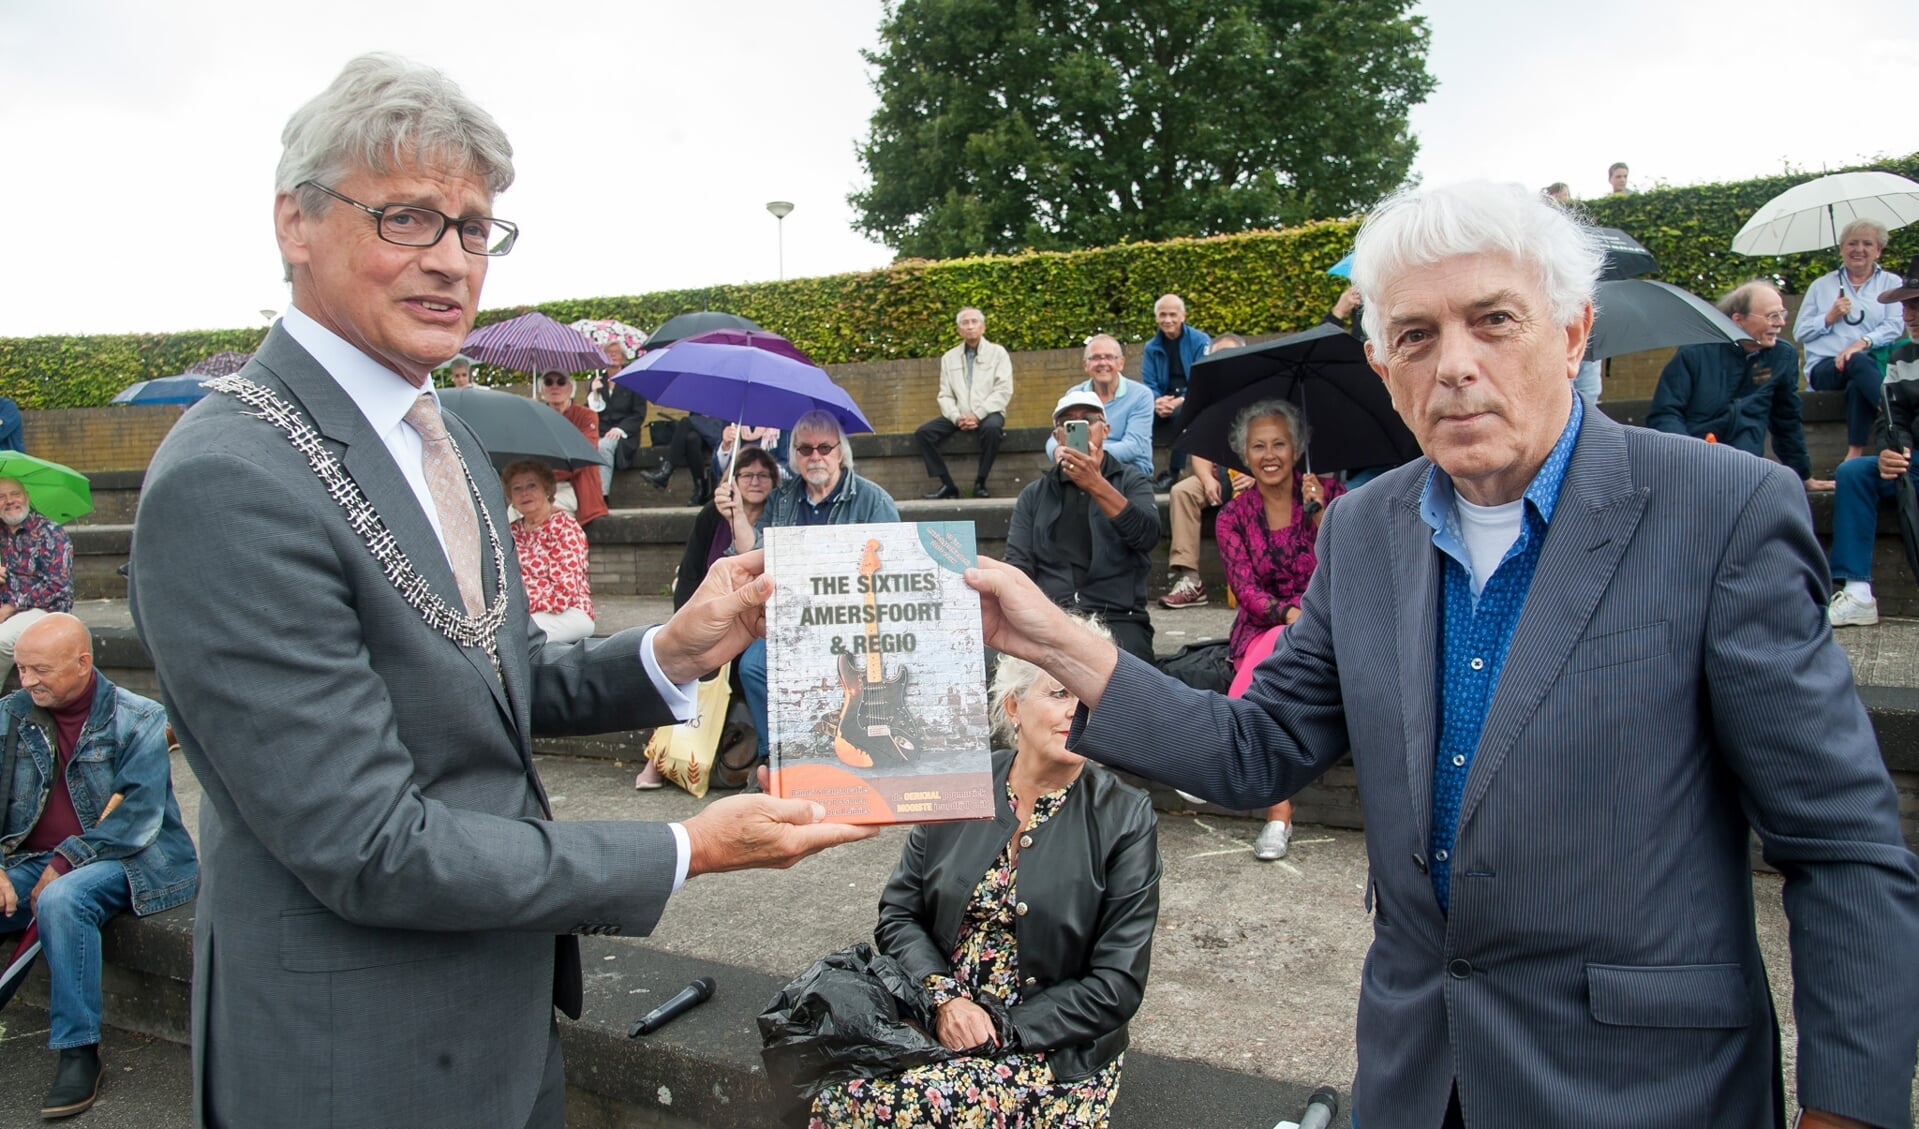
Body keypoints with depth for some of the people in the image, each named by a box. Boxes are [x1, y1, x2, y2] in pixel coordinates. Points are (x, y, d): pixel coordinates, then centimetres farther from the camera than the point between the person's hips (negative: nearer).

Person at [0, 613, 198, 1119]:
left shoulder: (139, 720, -6)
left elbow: (137, 820, -12)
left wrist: (65, 862, -18)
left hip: (127, 860, -5)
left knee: (61, 901, -34)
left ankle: (78, 1051, -23)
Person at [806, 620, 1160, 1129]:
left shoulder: (1127, 818, -6)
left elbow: (1117, 985, -7)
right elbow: (897, 914, 6)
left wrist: (1002, 1029, -14)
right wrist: (943, 997, -11)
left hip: (1052, 1045, -2)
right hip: (933, 1014, 3)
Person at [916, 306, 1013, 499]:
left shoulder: (997, 353, 3)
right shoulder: (949, 358, 13)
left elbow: (1004, 391, -7)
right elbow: (945, 395, 8)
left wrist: (977, 414, -17)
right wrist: (956, 417, -13)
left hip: (988, 414, -4)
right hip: (959, 417, 4)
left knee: (991, 428, -38)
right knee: (924, 432, -18)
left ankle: (980, 483, -24)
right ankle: (947, 485, -17)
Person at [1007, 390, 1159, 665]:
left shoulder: (1131, 480, 11)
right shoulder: (1034, 494, 17)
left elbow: (1147, 536, -10)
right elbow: (1018, 565, 6)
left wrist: (1097, 486, -24)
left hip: (1118, 618, -2)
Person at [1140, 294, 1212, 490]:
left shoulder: (1200, 341, -5)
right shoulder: (1151, 347, 7)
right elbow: (1148, 384, 4)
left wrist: (1181, 400, -27)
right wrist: (1157, 401, -20)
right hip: (1165, 400, 4)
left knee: (1182, 412, -38)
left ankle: (1173, 473, -30)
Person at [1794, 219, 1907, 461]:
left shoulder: (1892, 283, 19)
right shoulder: (1821, 285, 22)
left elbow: (1894, 327, 1)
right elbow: (1799, 334, 16)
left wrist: (1863, 342, -17)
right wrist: (1830, 318, -2)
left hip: (1872, 363, 0)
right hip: (1825, 368, 0)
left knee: (1858, 385, -39)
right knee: (1859, 362, -37)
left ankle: (1856, 451, -43)